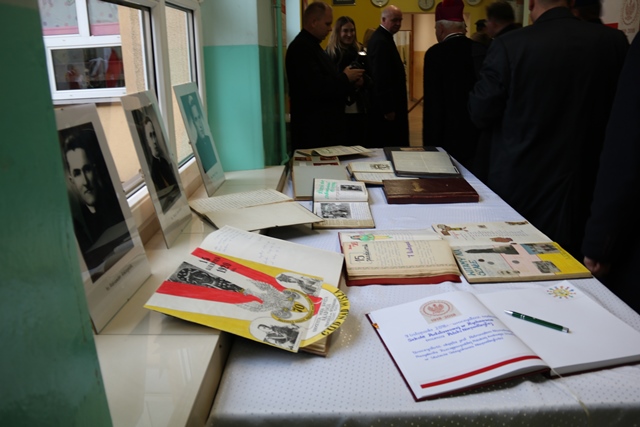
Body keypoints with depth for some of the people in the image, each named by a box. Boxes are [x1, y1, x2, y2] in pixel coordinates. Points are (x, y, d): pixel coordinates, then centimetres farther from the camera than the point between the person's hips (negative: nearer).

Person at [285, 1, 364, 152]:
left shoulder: (311, 45, 18)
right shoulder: (301, 48, -16)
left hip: (323, 125, 10)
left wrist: (345, 78, 3)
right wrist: (345, 78, -13)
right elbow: (316, 88, -26)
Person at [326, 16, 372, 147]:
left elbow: (370, 79, 9)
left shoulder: (360, 51, 9)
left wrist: (364, 81, -12)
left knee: (361, 146, 7)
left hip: (360, 110, 4)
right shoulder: (330, 53, -3)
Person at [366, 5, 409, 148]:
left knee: (384, 144, 15)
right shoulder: (380, 41, -18)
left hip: (388, 103, 11)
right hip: (386, 105, -11)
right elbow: (381, 78, -24)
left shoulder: (383, 37, 16)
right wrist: (388, 108, -23)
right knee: (387, 145, -4)